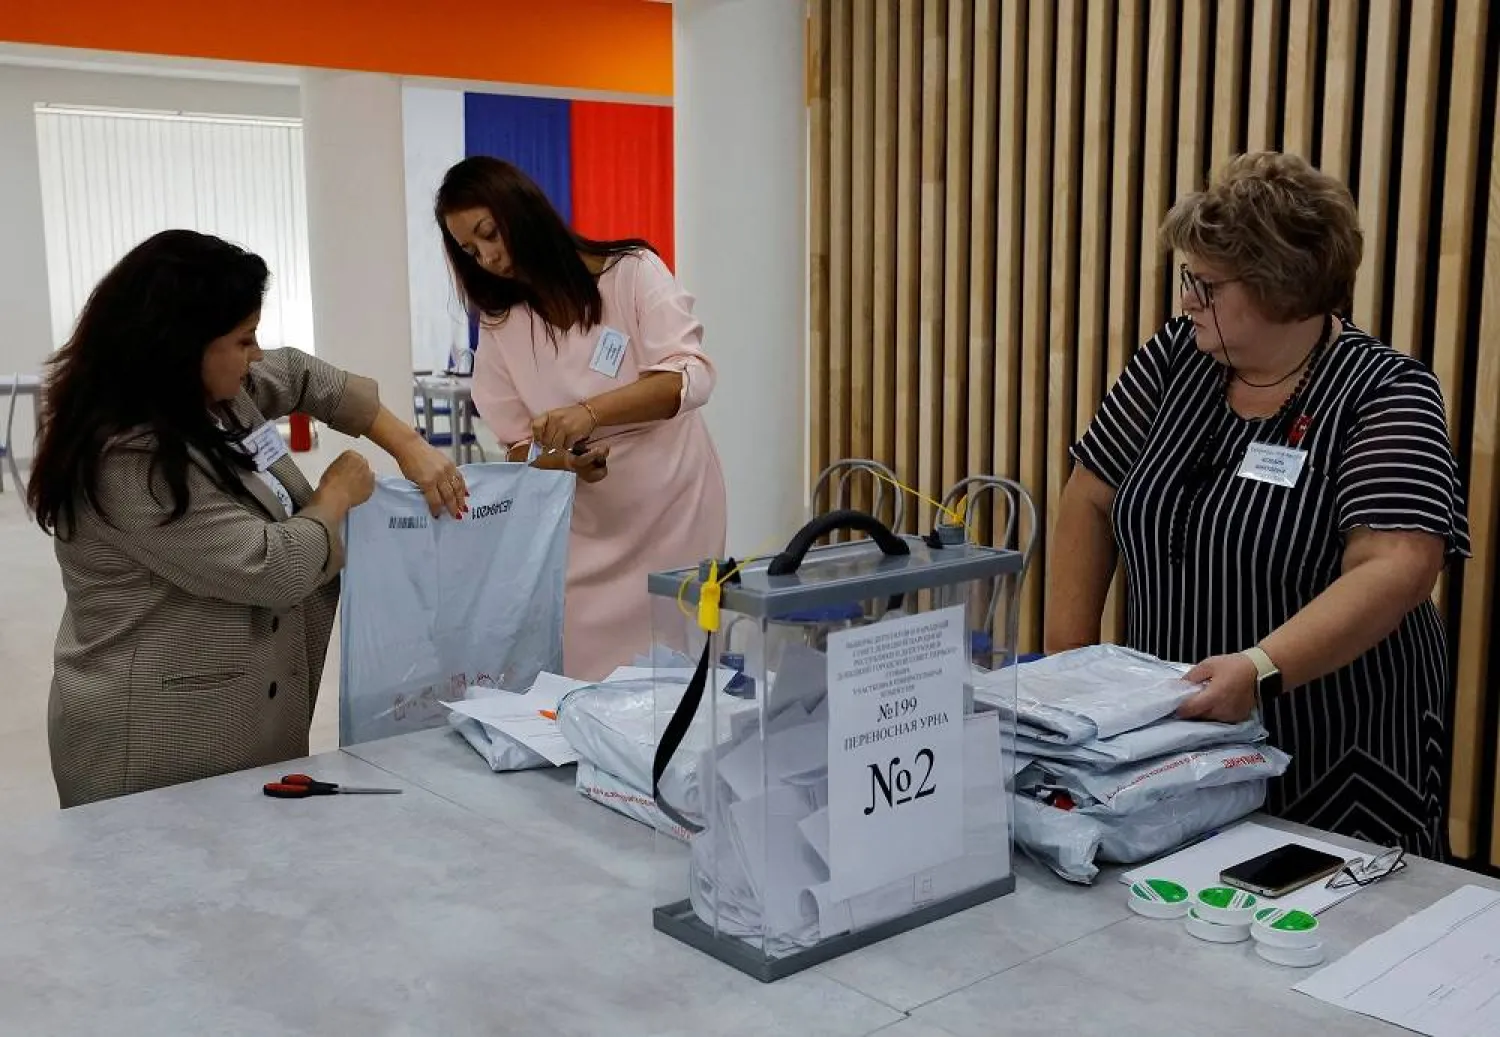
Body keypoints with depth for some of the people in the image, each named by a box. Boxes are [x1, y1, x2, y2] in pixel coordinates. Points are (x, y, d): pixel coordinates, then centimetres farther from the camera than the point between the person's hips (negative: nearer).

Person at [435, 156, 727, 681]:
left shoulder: (631, 272, -8)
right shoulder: (499, 328, 3)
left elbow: (690, 376, -20)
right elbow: (519, 449, 3)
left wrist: (589, 412, -34)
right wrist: (565, 461, -20)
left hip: (671, 512, -3)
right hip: (584, 532, 3)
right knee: (577, 682, 1)